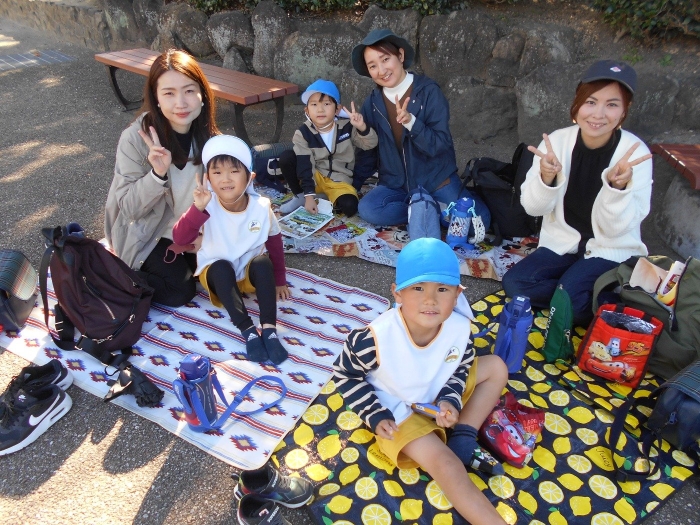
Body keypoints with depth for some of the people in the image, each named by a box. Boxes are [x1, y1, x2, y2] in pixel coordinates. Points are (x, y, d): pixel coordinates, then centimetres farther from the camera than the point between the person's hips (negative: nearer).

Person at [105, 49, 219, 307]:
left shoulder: (208, 136, -11)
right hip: (149, 232, -4)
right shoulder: (136, 138, -24)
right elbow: (129, 208, -22)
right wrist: (157, 174, -39)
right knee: (179, 292, -12)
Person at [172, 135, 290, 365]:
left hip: (251, 272, 1)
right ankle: (248, 330, -31)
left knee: (263, 263, -30)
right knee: (222, 268, -33)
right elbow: (179, 238, -32)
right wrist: (198, 209, -48)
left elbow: (275, 242, 0)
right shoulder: (207, 207, -20)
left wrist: (279, 280, 6)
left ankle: (269, 329, -30)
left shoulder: (261, 207, -16)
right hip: (217, 272, -1)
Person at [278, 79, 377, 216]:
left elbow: (370, 144, -10)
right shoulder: (303, 133, -11)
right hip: (314, 177, 1)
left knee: (349, 206, -31)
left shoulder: (346, 127, -8)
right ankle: (300, 196, -4)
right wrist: (309, 195, -25)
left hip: (340, 181, -1)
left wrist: (362, 127, -31)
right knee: (286, 158, -22)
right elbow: (305, 166, -16)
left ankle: (328, 199, 1)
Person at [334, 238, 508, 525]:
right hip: (399, 411, -5)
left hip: (441, 395, 6)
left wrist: (451, 399, -17)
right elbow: (344, 374, -15)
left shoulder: (460, 327, -22)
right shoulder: (376, 338, -34)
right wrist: (375, 416, -17)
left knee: (496, 367, 4)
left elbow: (462, 366, 0)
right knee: (444, 464, -24)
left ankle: (463, 440, 0)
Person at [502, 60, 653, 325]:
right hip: (561, 244, 3)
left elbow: (617, 227, -18)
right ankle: (590, 299, -2)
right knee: (514, 282, -18)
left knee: (569, 299, -27)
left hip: (611, 251, -3)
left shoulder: (635, 153, -16)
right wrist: (546, 178, -32)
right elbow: (533, 208, -11)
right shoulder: (557, 140, -9)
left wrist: (618, 187, -37)